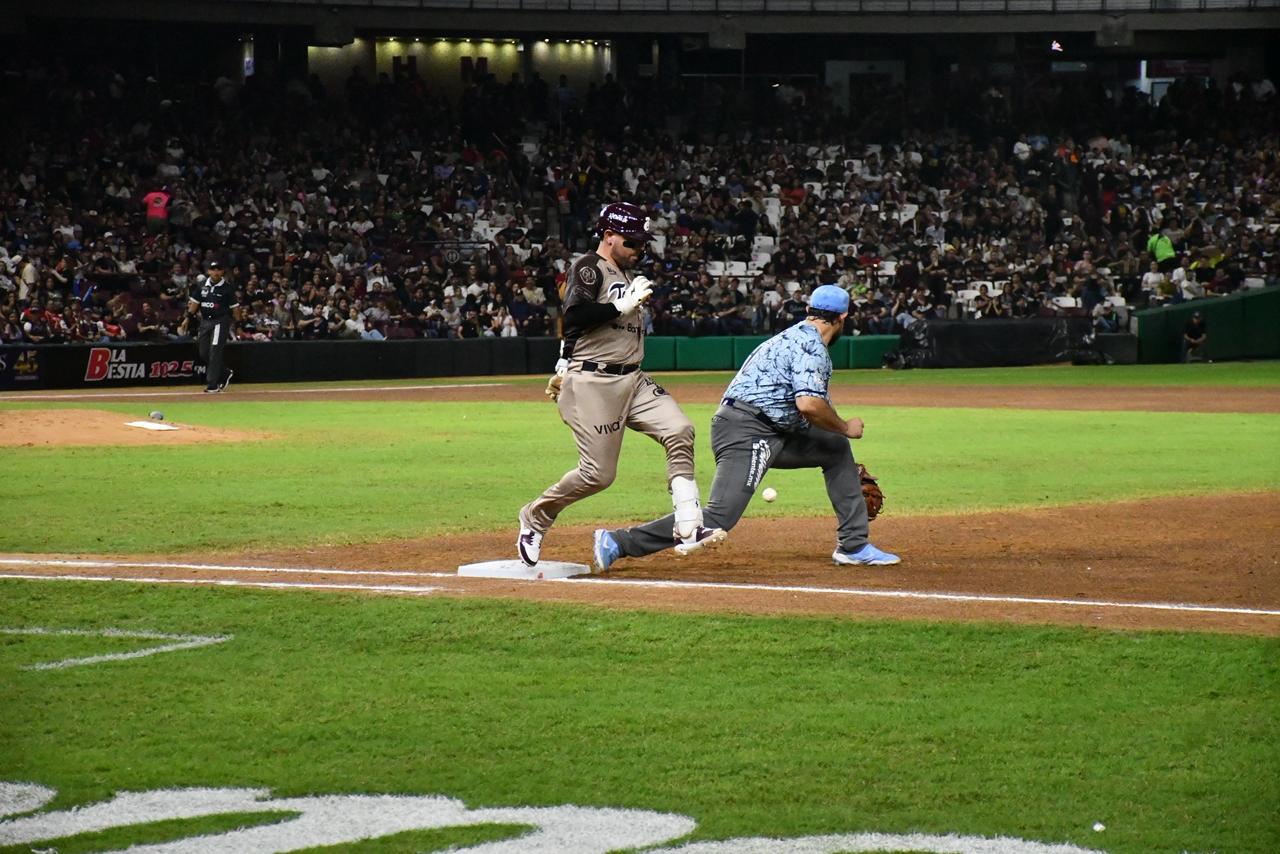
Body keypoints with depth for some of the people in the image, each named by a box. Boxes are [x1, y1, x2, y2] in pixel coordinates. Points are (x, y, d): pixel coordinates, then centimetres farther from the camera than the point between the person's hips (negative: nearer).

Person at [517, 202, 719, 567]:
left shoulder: (625, 276, 20)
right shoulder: (588, 269, -7)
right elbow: (575, 316, -22)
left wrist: (564, 368, 25)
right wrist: (625, 304, -19)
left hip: (632, 379, 8)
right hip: (593, 384, -8)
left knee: (679, 431, -14)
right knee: (598, 472, -9)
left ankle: (687, 527, -19)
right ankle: (535, 517, 15)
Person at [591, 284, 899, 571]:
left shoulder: (794, 336, 22)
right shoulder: (812, 345, -10)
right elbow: (808, 404, -24)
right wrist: (844, 427, -7)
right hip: (746, 433, -11)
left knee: (836, 447, 20)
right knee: (718, 519, -20)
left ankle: (853, 545, 20)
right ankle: (618, 543, -18)